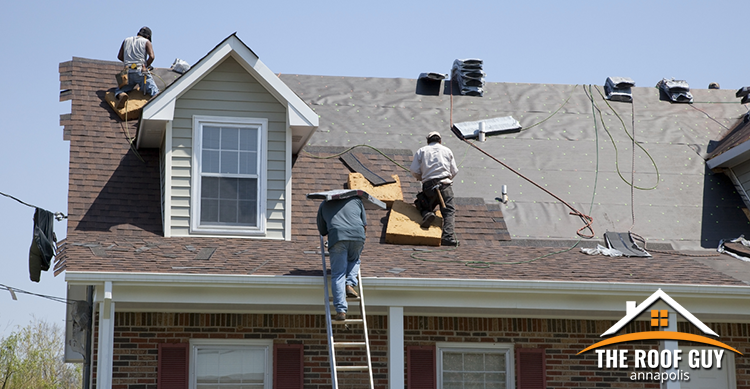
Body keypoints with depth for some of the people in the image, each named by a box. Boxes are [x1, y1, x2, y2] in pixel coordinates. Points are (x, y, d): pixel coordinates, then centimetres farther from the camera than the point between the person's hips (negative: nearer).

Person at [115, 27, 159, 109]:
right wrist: (145, 66, 8)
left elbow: (119, 56, 23)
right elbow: (151, 56, -7)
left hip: (128, 72, 3)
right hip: (141, 72, -3)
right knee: (154, 92, -5)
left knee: (119, 91, 16)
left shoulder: (126, 40, 21)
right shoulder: (146, 42, 9)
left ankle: (122, 96, -22)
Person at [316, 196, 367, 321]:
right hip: (357, 236, 1)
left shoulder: (324, 205, 27)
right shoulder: (356, 200, 28)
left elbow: (322, 231, 28)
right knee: (354, 260, 30)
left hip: (337, 237, -1)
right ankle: (350, 284, 6)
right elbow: (365, 226, 24)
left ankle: (341, 310, -9)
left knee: (338, 275, 0)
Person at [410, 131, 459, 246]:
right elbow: (454, 171, 13)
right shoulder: (447, 150, 16)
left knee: (423, 206, 21)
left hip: (428, 185, 1)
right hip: (445, 184, -1)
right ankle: (448, 236, -25)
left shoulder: (421, 151, 14)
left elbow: (414, 171, 6)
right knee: (449, 211, -2)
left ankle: (427, 214, -15)